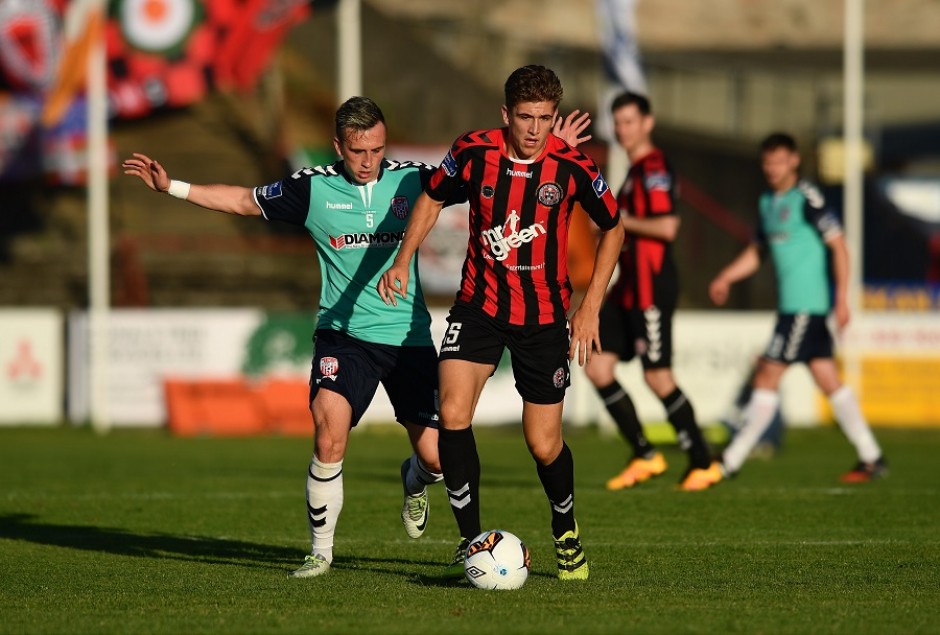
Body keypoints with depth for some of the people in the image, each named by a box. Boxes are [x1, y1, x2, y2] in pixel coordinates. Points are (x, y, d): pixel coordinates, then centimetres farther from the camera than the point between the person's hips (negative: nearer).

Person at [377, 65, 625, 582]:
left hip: (544, 317, -1)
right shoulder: (473, 151, -10)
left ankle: (566, 534, 32)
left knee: (543, 444, 1)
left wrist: (590, 306, -3)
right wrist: (402, 261, -2)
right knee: (453, 413, -20)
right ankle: (471, 541, -8)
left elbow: (613, 228, 2)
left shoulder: (572, 167, -13)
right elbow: (432, 198, 10)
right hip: (479, 306, 1)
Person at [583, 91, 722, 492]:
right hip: (629, 288, 10)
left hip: (651, 289, -10)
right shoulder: (636, 170, 18)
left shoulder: (653, 168, -12)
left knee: (657, 377, -6)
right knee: (597, 366, 5)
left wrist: (618, 220, -15)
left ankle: (703, 463, 5)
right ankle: (645, 457, 10)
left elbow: (667, 227, -23)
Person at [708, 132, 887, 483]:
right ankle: (871, 458, 10)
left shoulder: (807, 198, -10)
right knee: (828, 380, 8)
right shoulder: (767, 203, 15)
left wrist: (842, 298, -17)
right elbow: (757, 251, 25)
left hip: (806, 305, -9)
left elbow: (838, 245, -12)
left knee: (767, 377, -7)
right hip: (791, 305, 9)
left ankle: (730, 461, -4)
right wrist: (725, 278, 11)